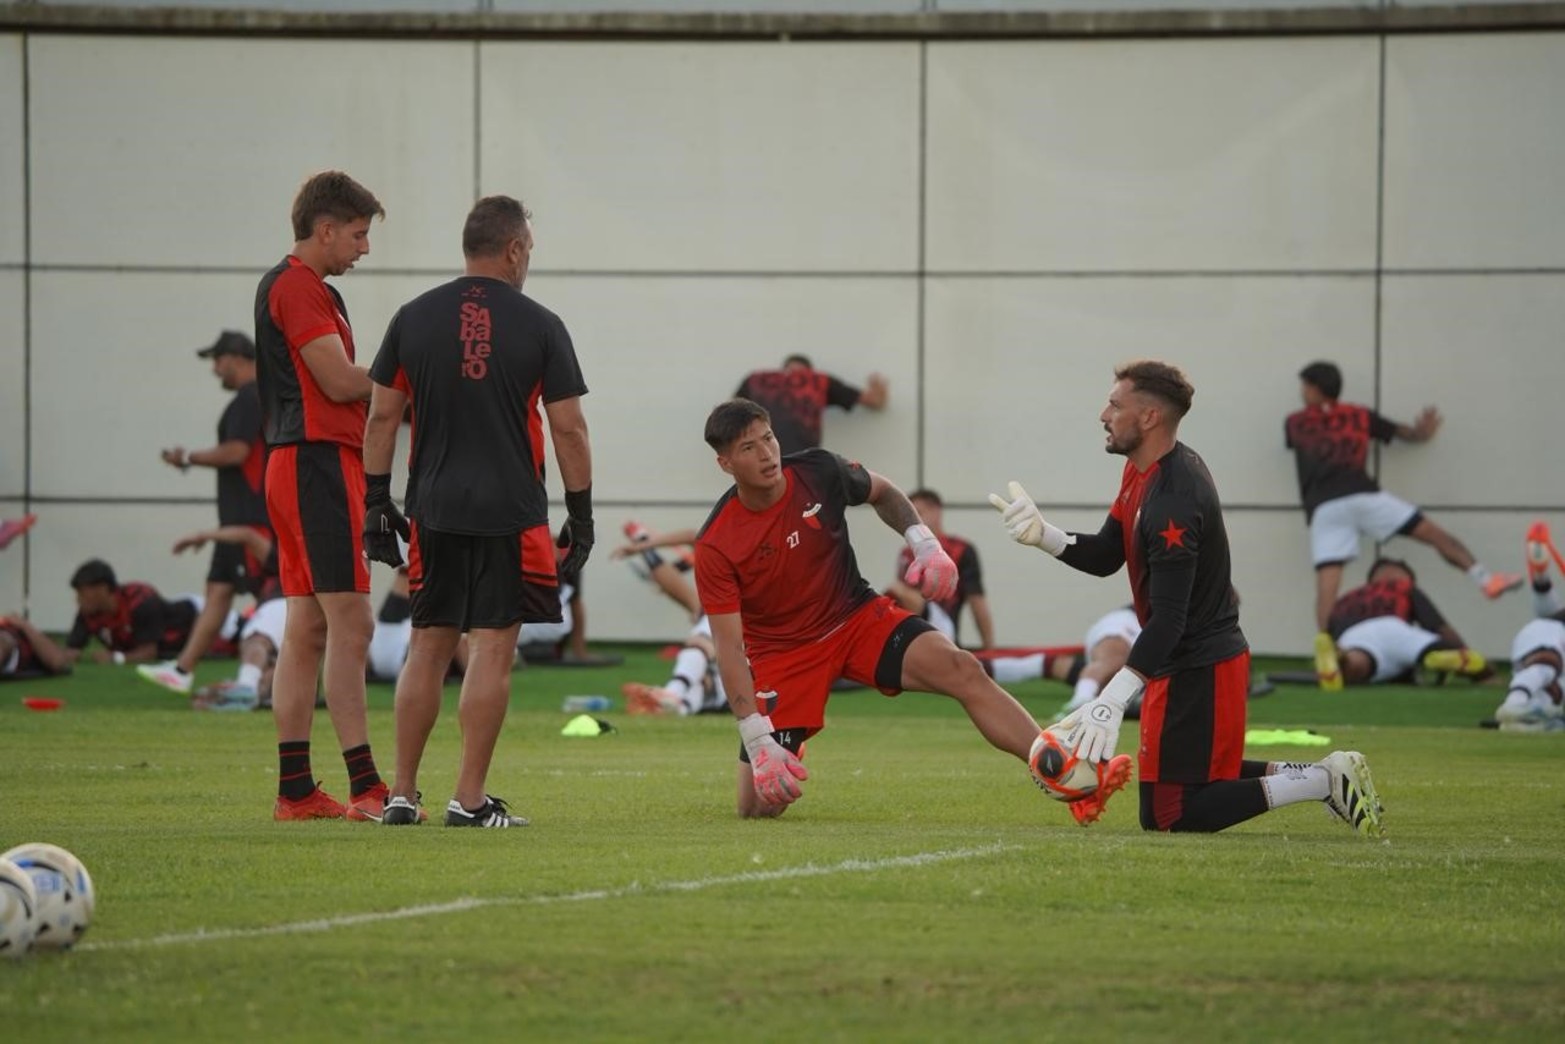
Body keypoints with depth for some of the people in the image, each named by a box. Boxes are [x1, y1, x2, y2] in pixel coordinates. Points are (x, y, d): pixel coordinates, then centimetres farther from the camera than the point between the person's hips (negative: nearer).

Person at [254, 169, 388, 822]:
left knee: (307, 631, 9)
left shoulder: (289, 287, 21)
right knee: (350, 624, -12)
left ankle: (295, 790, 9)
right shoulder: (299, 288, -11)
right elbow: (340, 381, -15)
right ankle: (365, 787, -14)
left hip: (297, 467, 11)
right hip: (320, 464, -11)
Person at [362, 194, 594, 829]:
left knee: (428, 646, 10)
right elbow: (568, 428, -3)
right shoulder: (539, 326, -2)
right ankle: (470, 800, -4)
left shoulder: (414, 318, 6)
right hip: (510, 514, -3)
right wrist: (581, 516, 4)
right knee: (492, 647, -1)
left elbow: (382, 417, 6)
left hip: (434, 510, 3)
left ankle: (402, 795, 9)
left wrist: (376, 503, 12)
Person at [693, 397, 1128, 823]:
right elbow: (728, 644, -19)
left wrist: (924, 542, -6)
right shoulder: (715, 546, -21)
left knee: (962, 670, -23)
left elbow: (883, 493, 12)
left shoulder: (818, 472, -12)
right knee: (761, 804, -10)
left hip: (856, 616, 2)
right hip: (780, 651, -2)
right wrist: (758, 740, -26)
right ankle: (784, 755, 30)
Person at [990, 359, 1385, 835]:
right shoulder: (1141, 472, 5)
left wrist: (1111, 701, -37)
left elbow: (1168, 621, -30)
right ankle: (1325, 778, 16)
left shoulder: (1172, 502, -26)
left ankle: (1322, 781, -6)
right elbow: (1105, 557, 11)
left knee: (1168, 815, -5)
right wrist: (1043, 536, -7)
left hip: (1197, 671, -10)